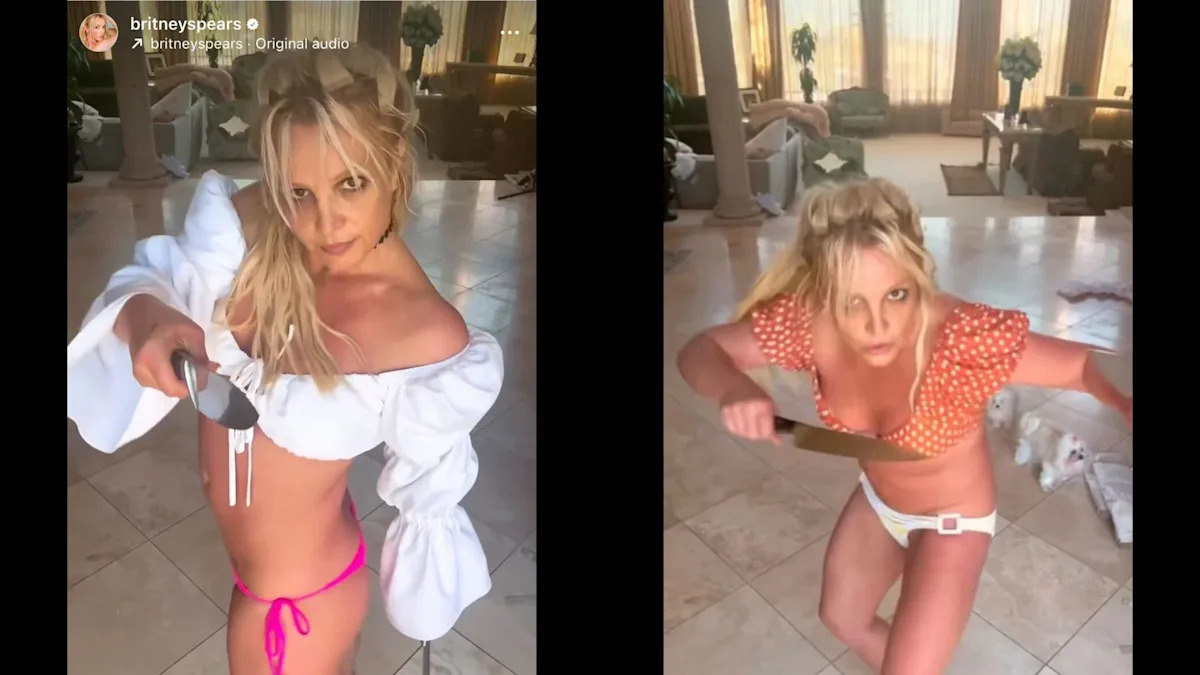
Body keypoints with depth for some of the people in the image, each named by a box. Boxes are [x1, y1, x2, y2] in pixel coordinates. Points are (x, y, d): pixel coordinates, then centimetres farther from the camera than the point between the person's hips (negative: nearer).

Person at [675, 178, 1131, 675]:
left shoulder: (965, 340, -39)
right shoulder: (810, 322, -28)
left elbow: (1085, 364, -28)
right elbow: (700, 350, -17)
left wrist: (1126, 405, -50)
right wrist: (733, 387, -40)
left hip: (951, 520, -5)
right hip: (877, 499, 5)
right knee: (842, 619, 26)